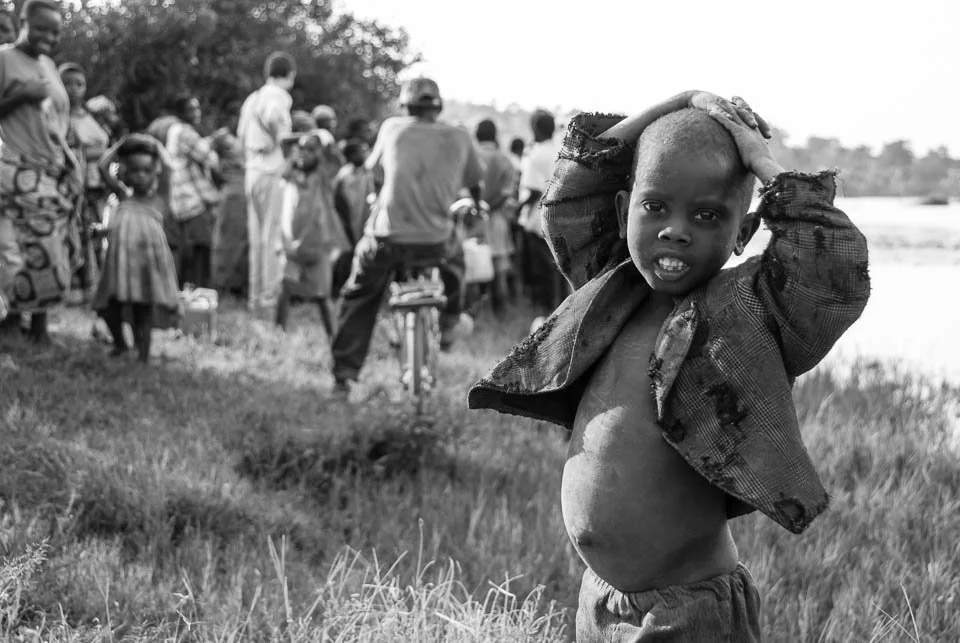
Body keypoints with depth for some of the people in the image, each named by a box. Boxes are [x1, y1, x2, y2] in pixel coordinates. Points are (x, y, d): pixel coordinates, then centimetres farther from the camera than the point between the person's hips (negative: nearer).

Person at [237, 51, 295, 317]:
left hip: (252, 172, 8)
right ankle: (270, 295, -4)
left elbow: (242, 135, 17)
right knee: (274, 235, -4)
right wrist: (281, 142, -12)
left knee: (257, 235, 12)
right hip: (272, 173, -8)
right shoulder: (278, 97, -9)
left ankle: (256, 294, 15)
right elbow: (272, 117, -27)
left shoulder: (252, 98, 15)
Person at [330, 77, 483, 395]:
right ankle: (447, 326, 43)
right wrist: (477, 207, 44)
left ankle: (345, 374, 14)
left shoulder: (392, 128, 6)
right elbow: (475, 184, 21)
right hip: (436, 242, 1)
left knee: (358, 299, 20)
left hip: (387, 238, -1)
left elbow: (373, 166, 22)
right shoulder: (459, 139, 7)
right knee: (454, 256, 36)